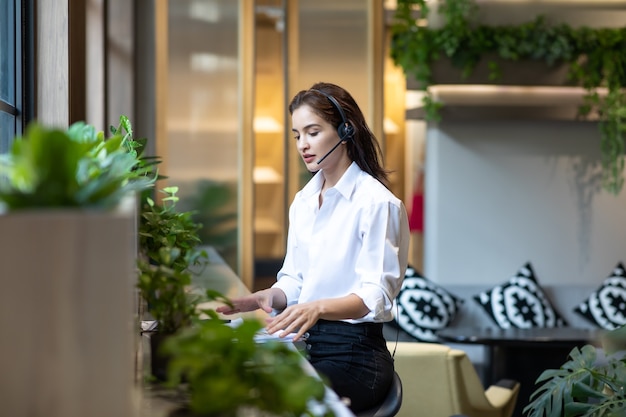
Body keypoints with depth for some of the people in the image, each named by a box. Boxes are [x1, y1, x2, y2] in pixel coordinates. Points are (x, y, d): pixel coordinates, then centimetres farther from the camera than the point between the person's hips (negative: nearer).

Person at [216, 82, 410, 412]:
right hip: (304, 341, 6)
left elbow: (375, 296, -15)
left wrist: (318, 308, -33)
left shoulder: (377, 203, -9)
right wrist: (268, 297, -5)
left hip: (353, 352, -6)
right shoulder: (303, 202, 16)